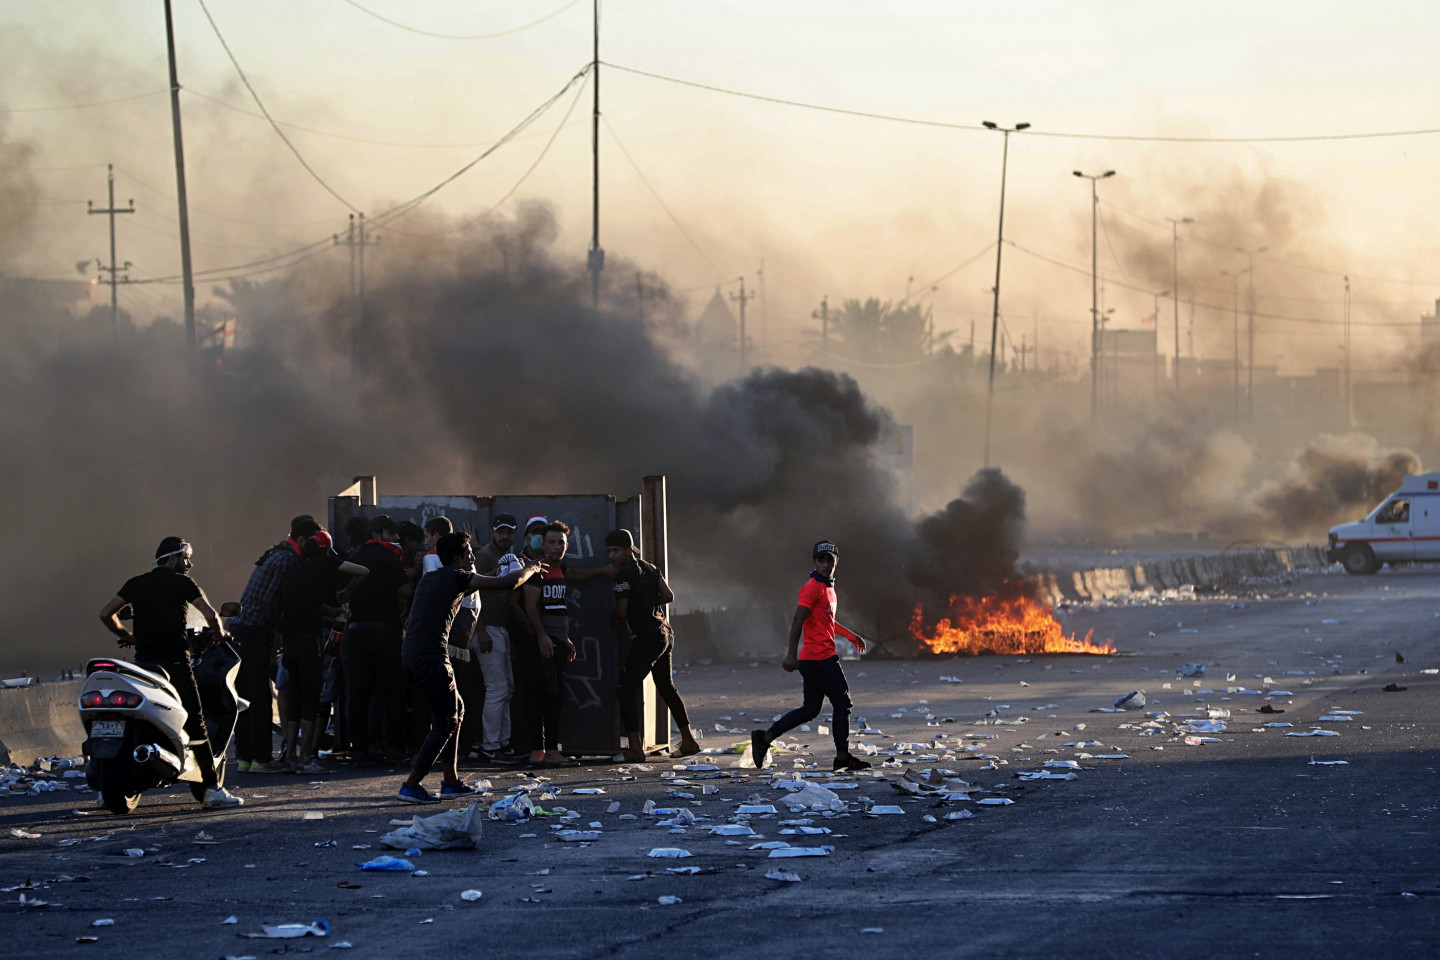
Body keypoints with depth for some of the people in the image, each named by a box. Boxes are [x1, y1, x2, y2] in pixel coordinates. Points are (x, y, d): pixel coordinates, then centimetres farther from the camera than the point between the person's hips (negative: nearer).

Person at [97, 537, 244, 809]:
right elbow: (210, 615, -9)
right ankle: (212, 788, -9)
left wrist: (128, 637, 22)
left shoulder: (136, 583, 13)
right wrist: (219, 634, 11)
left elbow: (106, 613, 9)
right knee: (195, 723, -4)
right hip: (175, 661, -4)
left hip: (143, 661, 4)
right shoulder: (182, 583, 0)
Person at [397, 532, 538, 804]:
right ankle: (411, 785, -8)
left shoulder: (430, 578, 18)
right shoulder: (456, 577, -6)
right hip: (431, 656, -9)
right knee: (445, 722, -4)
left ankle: (450, 781, 21)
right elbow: (509, 582, -4)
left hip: (411, 654, 9)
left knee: (455, 710, 20)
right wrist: (531, 569, 15)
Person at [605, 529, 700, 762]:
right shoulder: (649, 568, 12)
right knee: (667, 688, 22)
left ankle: (636, 748, -14)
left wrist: (612, 621, 11)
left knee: (626, 690, -6)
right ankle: (688, 741, 29)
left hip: (646, 638, -9)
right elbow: (669, 596, 9)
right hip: (664, 634, 9)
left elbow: (621, 611, -10)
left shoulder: (625, 573, -12)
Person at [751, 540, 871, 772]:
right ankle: (843, 758, 4)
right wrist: (791, 655, -23)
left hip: (813, 660, 10)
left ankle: (764, 738, 12)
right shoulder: (812, 588, -12)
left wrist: (851, 635, 36)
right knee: (842, 703, -3)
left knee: (810, 709, 11)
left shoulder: (828, 587, 18)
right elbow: (797, 622, -18)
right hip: (819, 658, -10)